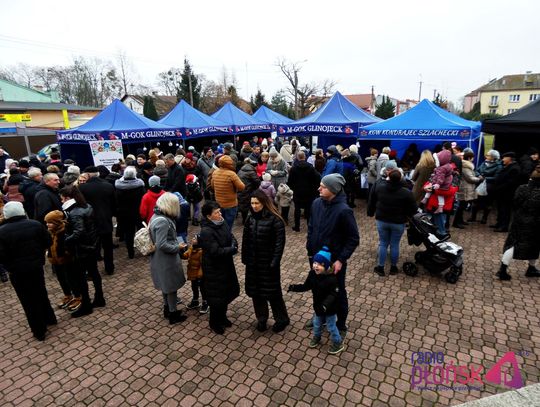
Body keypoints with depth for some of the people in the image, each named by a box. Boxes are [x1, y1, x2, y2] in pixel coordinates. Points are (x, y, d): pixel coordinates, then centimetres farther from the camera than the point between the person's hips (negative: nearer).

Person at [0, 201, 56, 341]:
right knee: (41, 294, 23)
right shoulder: (36, 224, -6)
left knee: (28, 301, 8)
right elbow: (48, 242, 0)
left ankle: (39, 331, 17)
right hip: (37, 266, 3)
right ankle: (49, 319, 37)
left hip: (17, 271, -3)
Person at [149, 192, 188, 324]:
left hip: (161, 259, 10)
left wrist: (176, 245, 8)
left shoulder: (157, 216, 4)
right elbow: (162, 245, -29)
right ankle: (173, 314, 24)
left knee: (166, 285, 24)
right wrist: (178, 248, -17)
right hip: (166, 260, -10)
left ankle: (167, 309, 40)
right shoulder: (163, 221, -28)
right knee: (172, 286, 8)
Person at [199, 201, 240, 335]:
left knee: (227, 292, 22)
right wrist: (233, 249, -18)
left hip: (226, 265, 8)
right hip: (214, 269, -8)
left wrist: (233, 246, -17)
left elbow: (232, 237, 5)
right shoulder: (206, 231, -26)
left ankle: (222, 317, 44)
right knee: (216, 297, 9)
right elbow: (216, 251, -29)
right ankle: (214, 323, 32)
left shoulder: (222, 223, -2)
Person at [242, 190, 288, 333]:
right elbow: (245, 239, 7)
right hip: (253, 262, 5)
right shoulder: (250, 218, 2)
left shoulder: (274, 219, -15)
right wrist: (244, 258, 3)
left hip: (268, 262, -5)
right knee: (255, 290, 14)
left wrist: (275, 261, -17)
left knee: (272, 291, 7)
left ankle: (282, 319, 28)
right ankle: (261, 318, 33)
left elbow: (280, 242, -15)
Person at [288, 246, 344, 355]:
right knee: (316, 324, 26)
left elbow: (333, 294, -29)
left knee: (331, 327, 14)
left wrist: (325, 305, -42)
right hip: (318, 306, 6)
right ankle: (316, 337, 54)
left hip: (330, 308, -6)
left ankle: (338, 344, 38)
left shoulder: (332, 279, -31)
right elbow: (306, 286, 0)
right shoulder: (313, 274, -12)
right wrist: (294, 288, -13)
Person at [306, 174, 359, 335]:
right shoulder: (317, 203, -7)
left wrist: (341, 260, -18)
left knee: (338, 293, 16)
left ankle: (341, 325, 38)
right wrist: (310, 250, 6)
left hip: (334, 261, -5)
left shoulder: (343, 210, -23)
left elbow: (353, 239, -15)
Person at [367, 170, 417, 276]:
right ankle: (393, 267, 27)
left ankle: (380, 267, 20)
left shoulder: (379, 187, -9)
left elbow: (371, 201, 4)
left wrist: (370, 213, 20)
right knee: (395, 245, 12)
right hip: (398, 223, -2)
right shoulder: (406, 193, -18)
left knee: (383, 244, 14)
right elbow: (413, 209, -11)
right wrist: (407, 215, 11)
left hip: (382, 220, 2)